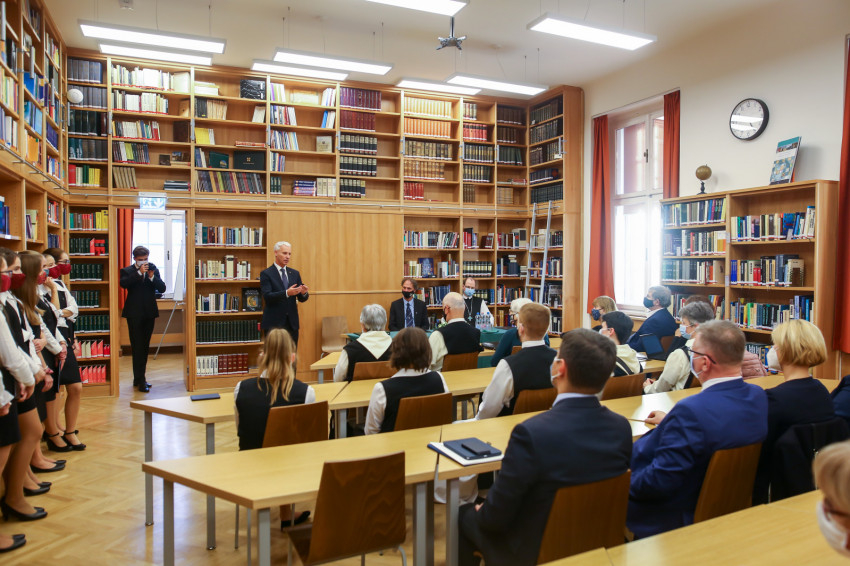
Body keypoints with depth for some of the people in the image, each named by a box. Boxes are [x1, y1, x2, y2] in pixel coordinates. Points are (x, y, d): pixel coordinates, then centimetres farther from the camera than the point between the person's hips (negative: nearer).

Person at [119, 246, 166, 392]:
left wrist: (152, 277, -15)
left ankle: (139, 378, 21)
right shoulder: (127, 271, 1)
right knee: (137, 347, -5)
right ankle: (140, 380, -2)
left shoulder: (153, 270, 9)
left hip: (149, 313, 4)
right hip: (134, 314, -4)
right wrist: (139, 272, -24)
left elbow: (162, 288, -1)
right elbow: (123, 283, -20)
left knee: (145, 347, 11)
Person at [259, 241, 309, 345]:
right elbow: (267, 296, -16)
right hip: (273, 323, -5)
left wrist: (304, 293, -14)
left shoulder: (295, 273, 12)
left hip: (292, 323, 5)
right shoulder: (266, 273, -3)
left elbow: (301, 298, 10)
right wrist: (286, 293, -30)